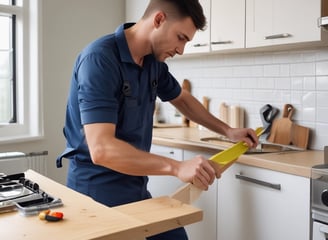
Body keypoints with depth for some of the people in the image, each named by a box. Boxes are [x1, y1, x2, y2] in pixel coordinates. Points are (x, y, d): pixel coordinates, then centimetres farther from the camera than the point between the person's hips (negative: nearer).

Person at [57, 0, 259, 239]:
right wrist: (177, 167, -36)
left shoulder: (154, 62, 2)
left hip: (136, 188, 7)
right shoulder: (100, 59, -22)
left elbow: (182, 99, 23)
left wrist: (227, 130, 21)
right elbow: (102, 149, -31)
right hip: (99, 190, -7)